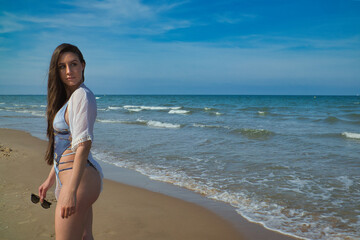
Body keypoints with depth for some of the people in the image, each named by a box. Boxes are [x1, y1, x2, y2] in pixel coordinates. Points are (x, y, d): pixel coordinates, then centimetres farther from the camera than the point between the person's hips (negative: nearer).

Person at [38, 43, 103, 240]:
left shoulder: (82, 95, -14)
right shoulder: (68, 98, 16)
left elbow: (83, 144, -23)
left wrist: (71, 190, -28)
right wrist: (50, 180, 24)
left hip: (79, 178, -10)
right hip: (67, 176, 10)